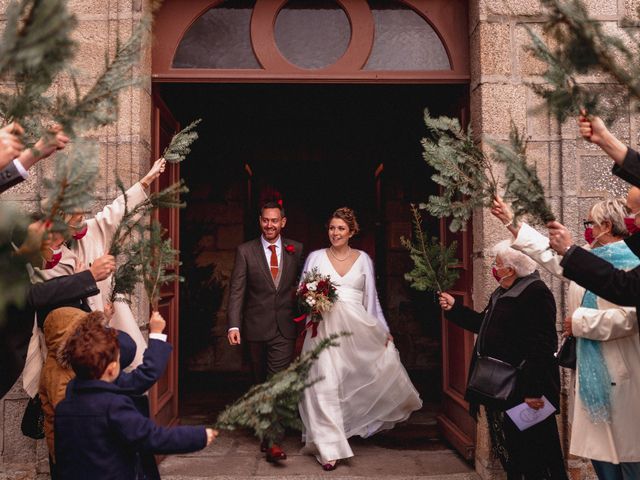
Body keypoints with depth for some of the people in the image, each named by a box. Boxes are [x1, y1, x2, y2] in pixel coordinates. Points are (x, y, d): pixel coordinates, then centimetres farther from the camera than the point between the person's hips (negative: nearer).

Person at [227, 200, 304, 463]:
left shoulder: (296, 250, 3)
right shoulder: (245, 251, -1)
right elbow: (236, 290, -5)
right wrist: (234, 325, -15)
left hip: (285, 327, -1)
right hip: (256, 327, 1)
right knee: (260, 383, 15)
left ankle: (274, 441, -6)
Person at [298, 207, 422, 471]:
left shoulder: (363, 259, 10)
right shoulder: (316, 257, 7)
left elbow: (371, 298, 12)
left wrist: (383, 330, 8)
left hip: (357, 327, 2)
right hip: (324, 327, -1)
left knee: (386, 357, -8)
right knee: (325, 385, -6)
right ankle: (328, 447, 4)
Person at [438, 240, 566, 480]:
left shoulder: (536, 293, -18)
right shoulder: (502, 293, 14)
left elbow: (542, 346, -24)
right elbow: (484, 324, 26)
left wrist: (533, 390, -27)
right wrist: (454, 308, 19)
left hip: (524, 391, -10)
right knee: (508, 453, 18)